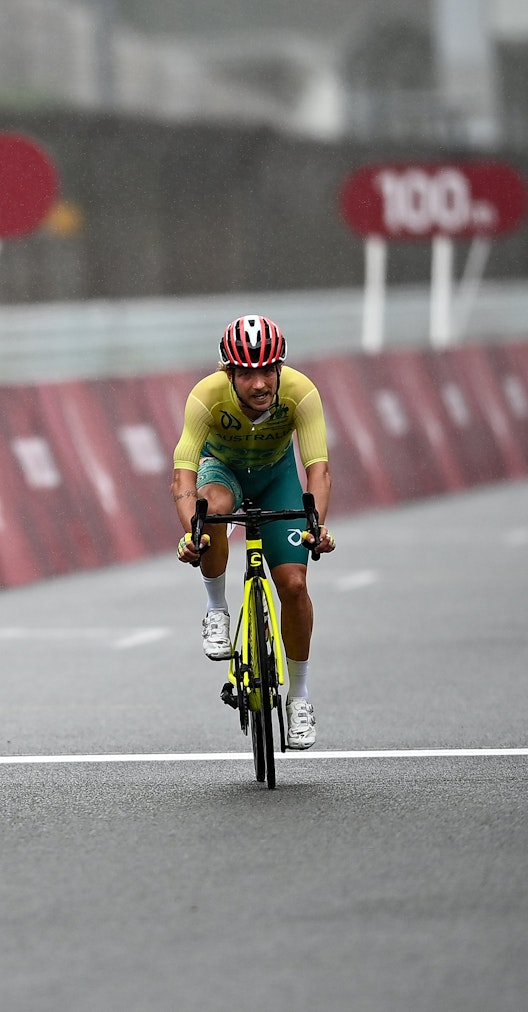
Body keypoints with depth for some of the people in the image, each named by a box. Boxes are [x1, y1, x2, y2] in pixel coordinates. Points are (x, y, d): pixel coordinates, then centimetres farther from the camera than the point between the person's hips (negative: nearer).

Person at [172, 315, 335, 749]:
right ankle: (217, 610, -14)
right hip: (223, 466, -1)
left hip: (277, 473, 1)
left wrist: (318, 524, -59)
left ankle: (300, 696, 8)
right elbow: (183, 476, -42)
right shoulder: (206, 397, -36)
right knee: (213, 504, -38)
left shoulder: (301, 392, -34)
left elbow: (318, 468, -41)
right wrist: (190, 533, -59)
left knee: (293, 583, -11)